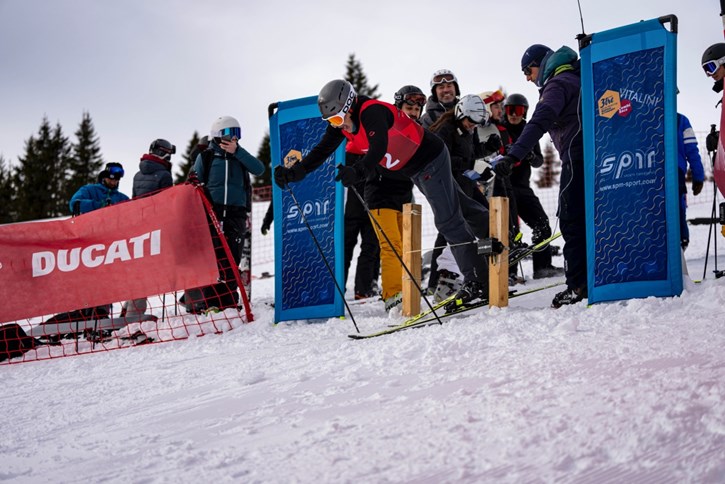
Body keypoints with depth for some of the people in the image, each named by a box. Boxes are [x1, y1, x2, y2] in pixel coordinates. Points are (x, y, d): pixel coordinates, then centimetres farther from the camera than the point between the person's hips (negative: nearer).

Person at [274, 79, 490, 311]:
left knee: (448, 220, -11)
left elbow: (379, 147, -46)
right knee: (461, 206, 19)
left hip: (431, 158, -9)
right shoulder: (342, 123, -4)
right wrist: (294, 172, -17)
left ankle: (478, 283, -9)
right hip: (415, 170, 9)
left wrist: (358, 171, -61)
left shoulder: (372, 111, -31)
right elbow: (322, 151, -5)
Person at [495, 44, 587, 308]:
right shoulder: (577, 79, 23)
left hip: (578, 157, -10)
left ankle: (578, 285, -13)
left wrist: (513, 156, -33)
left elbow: (539, 122, -24)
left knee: (571, 220, -9)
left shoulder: (557, 84, -8)